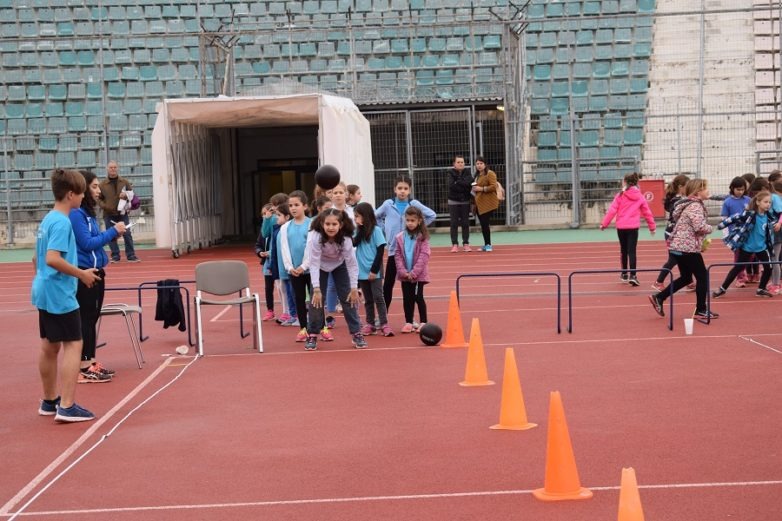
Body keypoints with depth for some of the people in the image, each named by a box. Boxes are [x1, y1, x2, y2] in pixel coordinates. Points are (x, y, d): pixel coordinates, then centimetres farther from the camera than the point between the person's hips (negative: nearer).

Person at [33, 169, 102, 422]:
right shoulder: (62, 222, -17)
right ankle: (66, 406, -10)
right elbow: (52, 258, -27)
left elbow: (38, 259, 21)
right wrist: (82, 274, -20)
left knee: (49, 346, 16)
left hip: (45, 293, 10)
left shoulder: (47, 220, 12)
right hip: (60, 294, -10)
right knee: (73, 345, -7)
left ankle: (49, 401, 25)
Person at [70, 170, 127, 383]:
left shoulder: (88, 212, 13)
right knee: (85, 319, -5)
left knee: (92, 318, 13)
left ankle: (91, 363, 20)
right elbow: (87, 243, -18)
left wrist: (113, 234, 3)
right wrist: (113, 231, -13)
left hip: (96, 272, 9)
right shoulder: (76, 214, -15)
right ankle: (84, 368, -1)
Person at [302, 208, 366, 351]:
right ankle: (312, 335, 4)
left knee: (348, 298, -6)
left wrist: (354, 289, -25)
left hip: (339, 265, 1)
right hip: (321, 266, -1)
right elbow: (314, 264, -33)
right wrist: (316, 289, -37)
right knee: (316, 299, -8)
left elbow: (352, 264, -25)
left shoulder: (346, 238, -33)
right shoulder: (315, 237, -36)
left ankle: (356, 333, 4)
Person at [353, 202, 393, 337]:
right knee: (368, 299, 11)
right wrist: (361, 228, -12)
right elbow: (354, 243, -10)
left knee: (378, 297, -9)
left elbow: (380, 251, -11)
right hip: (362, 271, 6)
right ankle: (370, 324, 17)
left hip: (374, 271, -5)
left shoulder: (376, 230, -8)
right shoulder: (359, 231, 8)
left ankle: (384, 324, -9)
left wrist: (374, 270, -15)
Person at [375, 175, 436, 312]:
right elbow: (375, 216, 13)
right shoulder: (388, 204, -1)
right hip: (393, 249, 0)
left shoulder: (414, 204, -3)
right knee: (388, 284, 3)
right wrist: (385, 230, 5)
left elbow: (432, 215, 4)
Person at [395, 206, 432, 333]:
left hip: (419, 274, -3)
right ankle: (408, 322, 17)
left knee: (418, 297, -2)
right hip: (405, 275, 3)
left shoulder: (422, 237, -6)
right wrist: (403, 271, -10)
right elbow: (398, 256, 3)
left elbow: (424, 256, -11)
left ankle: (423, 322, 8)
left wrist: (413, 272, -16)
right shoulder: (400, 237, 4)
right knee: (407, 298, 8)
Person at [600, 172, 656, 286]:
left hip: (621, 227, 0)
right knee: (632, 251, -2)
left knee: (624, 250, 15)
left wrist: (604, 224, 1)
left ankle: (625, 274, 26)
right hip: (633, 227, 0)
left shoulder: (620, 196, -2)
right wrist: (652, 226, 21)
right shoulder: (640, 197, 5)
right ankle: (632, 276, -15)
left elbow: (612, 210, -5)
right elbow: (647, 213, 10)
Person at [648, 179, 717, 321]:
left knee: (686, 277, 18)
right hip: (688, 247, -10)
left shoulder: (689, 204, 16)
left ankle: (658, 297, 14)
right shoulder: (695, 206, -15)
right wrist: (710, 228, -4)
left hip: (678, 246, 10)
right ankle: (701, 311, 7)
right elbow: (700, 227, -27)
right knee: (702, 276, 1)